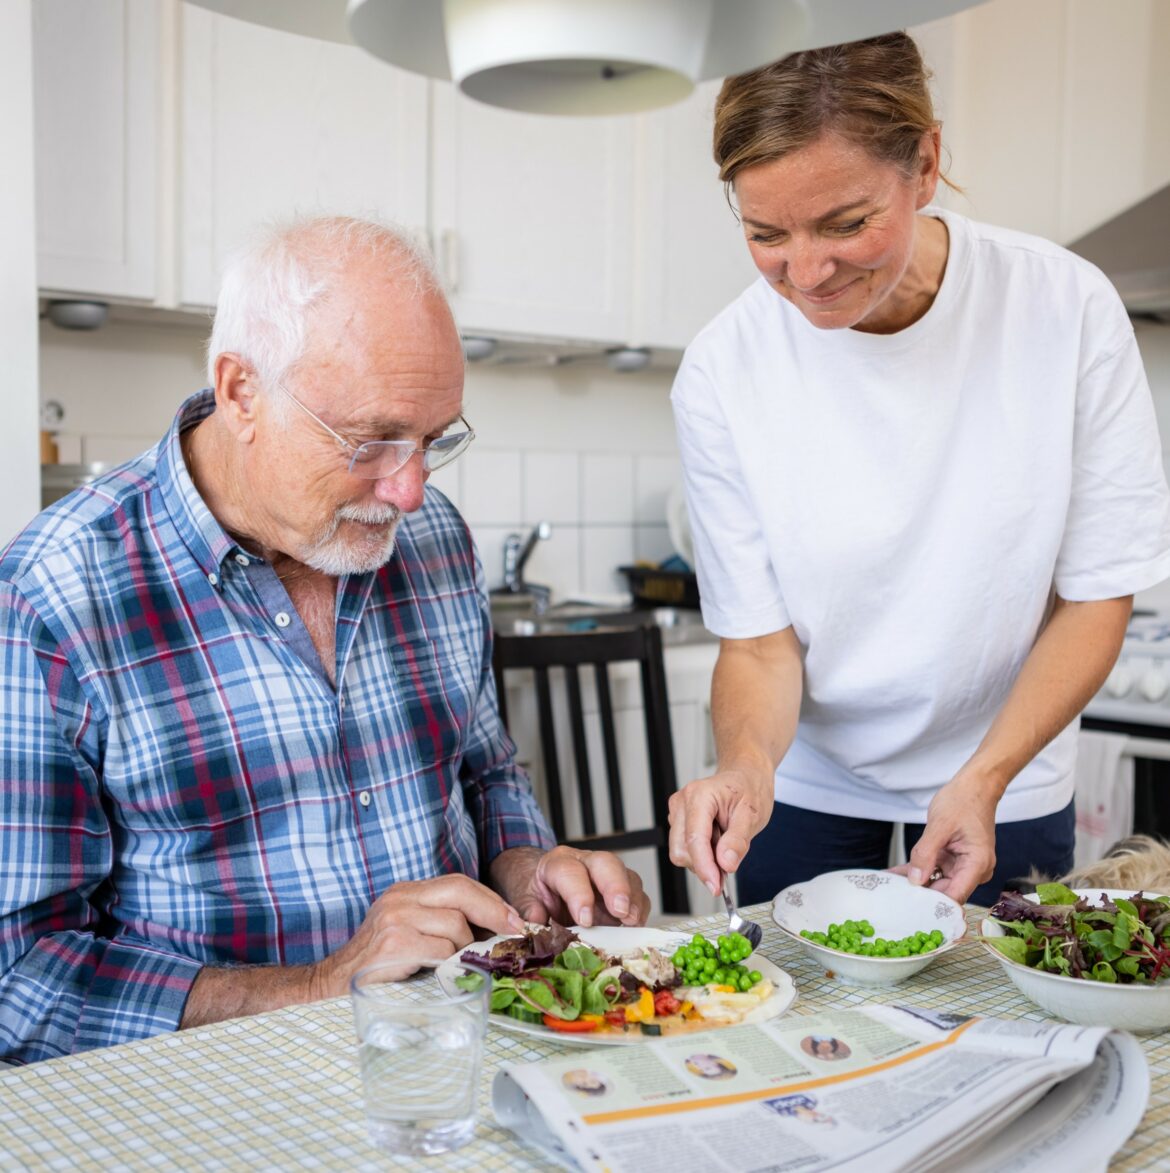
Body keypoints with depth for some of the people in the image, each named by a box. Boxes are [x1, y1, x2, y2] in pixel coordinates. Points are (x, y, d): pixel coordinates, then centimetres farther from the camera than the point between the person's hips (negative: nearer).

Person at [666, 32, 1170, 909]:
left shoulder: (1068, 308, -19)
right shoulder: (721, 376, -19)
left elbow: (1097, 596, -11)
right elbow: (758, 642, -13)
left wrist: (984, 778, -21)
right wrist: (747, 761, -33)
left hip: (1006, 776, 1)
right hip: (808, 785, 0)